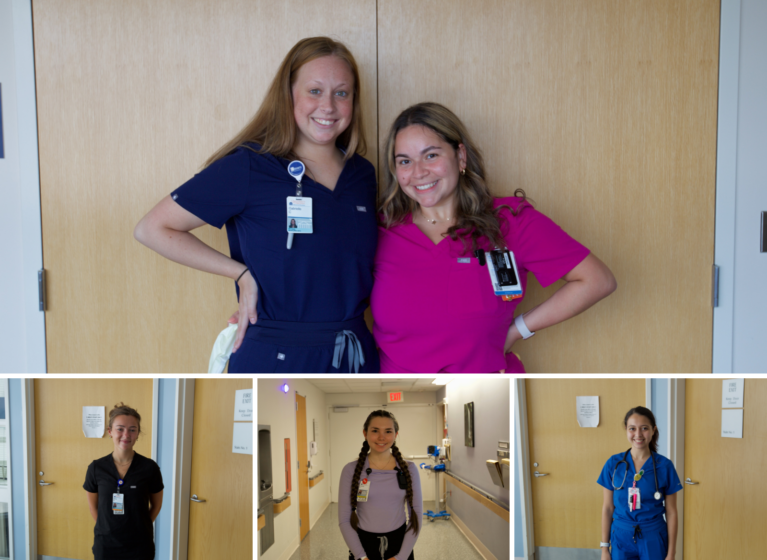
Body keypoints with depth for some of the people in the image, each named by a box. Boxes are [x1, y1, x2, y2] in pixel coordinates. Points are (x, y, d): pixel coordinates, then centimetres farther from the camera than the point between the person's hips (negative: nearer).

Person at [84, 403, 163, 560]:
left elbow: (156, 505, 4)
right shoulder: (96, 468, -5)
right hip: (106, 547, 1)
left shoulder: (149, 468, -8)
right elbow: (93, 507, 7)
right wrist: (108, 529, 3)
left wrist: (139, 528, 2)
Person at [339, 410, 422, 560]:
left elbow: (416, 514, -2)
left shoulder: (409, 469, -3)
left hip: (399, 544, 1)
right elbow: (344, 519, -5)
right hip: (363, 544, -1)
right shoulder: (351, 470, -7)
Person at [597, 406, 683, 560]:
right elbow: (607, 508, 3)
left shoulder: (664, 466, -7)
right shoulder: (614, 464, -3)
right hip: (621, 537, 1)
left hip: (653, 538, -1)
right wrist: (604, 547, 4)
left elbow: (671, 513, -2)